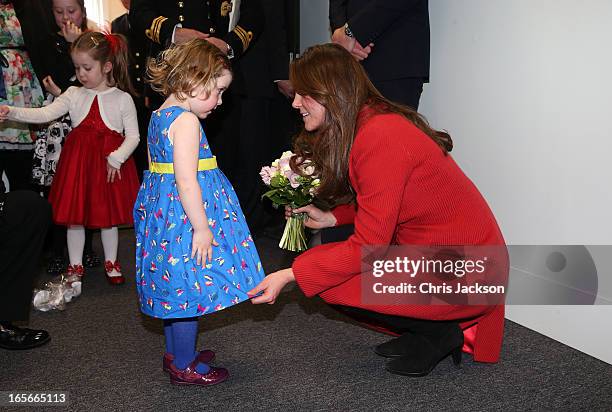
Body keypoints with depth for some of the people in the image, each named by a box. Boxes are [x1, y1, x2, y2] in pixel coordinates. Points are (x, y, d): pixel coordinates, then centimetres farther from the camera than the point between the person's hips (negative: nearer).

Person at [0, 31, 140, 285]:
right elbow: (45, 114, -9)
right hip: (78, 161, 2)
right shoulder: (74, 94, 2)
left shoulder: (122, 99, -4)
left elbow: (133, 135, -6)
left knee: (108, 215, 9)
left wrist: (117, 158, -18)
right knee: (74, 215, 8)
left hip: (110, 162, -2)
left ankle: (111, 263, 29)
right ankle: (75, 266, 25)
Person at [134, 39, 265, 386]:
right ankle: (185, 366, 15)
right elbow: (186, 180, -25)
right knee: (189, 288, 2)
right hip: (186, 215, -10)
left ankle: (175, 352, 35)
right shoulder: (186, 121, -19)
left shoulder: (159, 115, 11)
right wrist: (202, 227, -21)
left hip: (162, 211, 10)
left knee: (175, 288, 20)